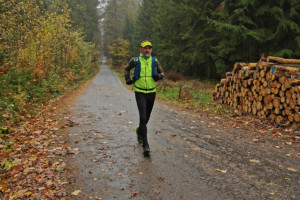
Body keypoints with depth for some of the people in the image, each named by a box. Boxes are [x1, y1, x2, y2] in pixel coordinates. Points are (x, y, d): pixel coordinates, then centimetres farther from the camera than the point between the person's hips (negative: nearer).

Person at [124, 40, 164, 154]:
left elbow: (162, 73, 12)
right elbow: (126, 69, 18)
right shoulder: (135, 60, 1)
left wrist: (159, 76, -11)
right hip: (139, 92, -3)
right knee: (143, 117, -14)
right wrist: (127, 79, 0)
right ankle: (145, 144, -9)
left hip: (151, 92, 3)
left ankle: (139, 131, 48)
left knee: (147, 117, 16)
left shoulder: (155, 61, 4)